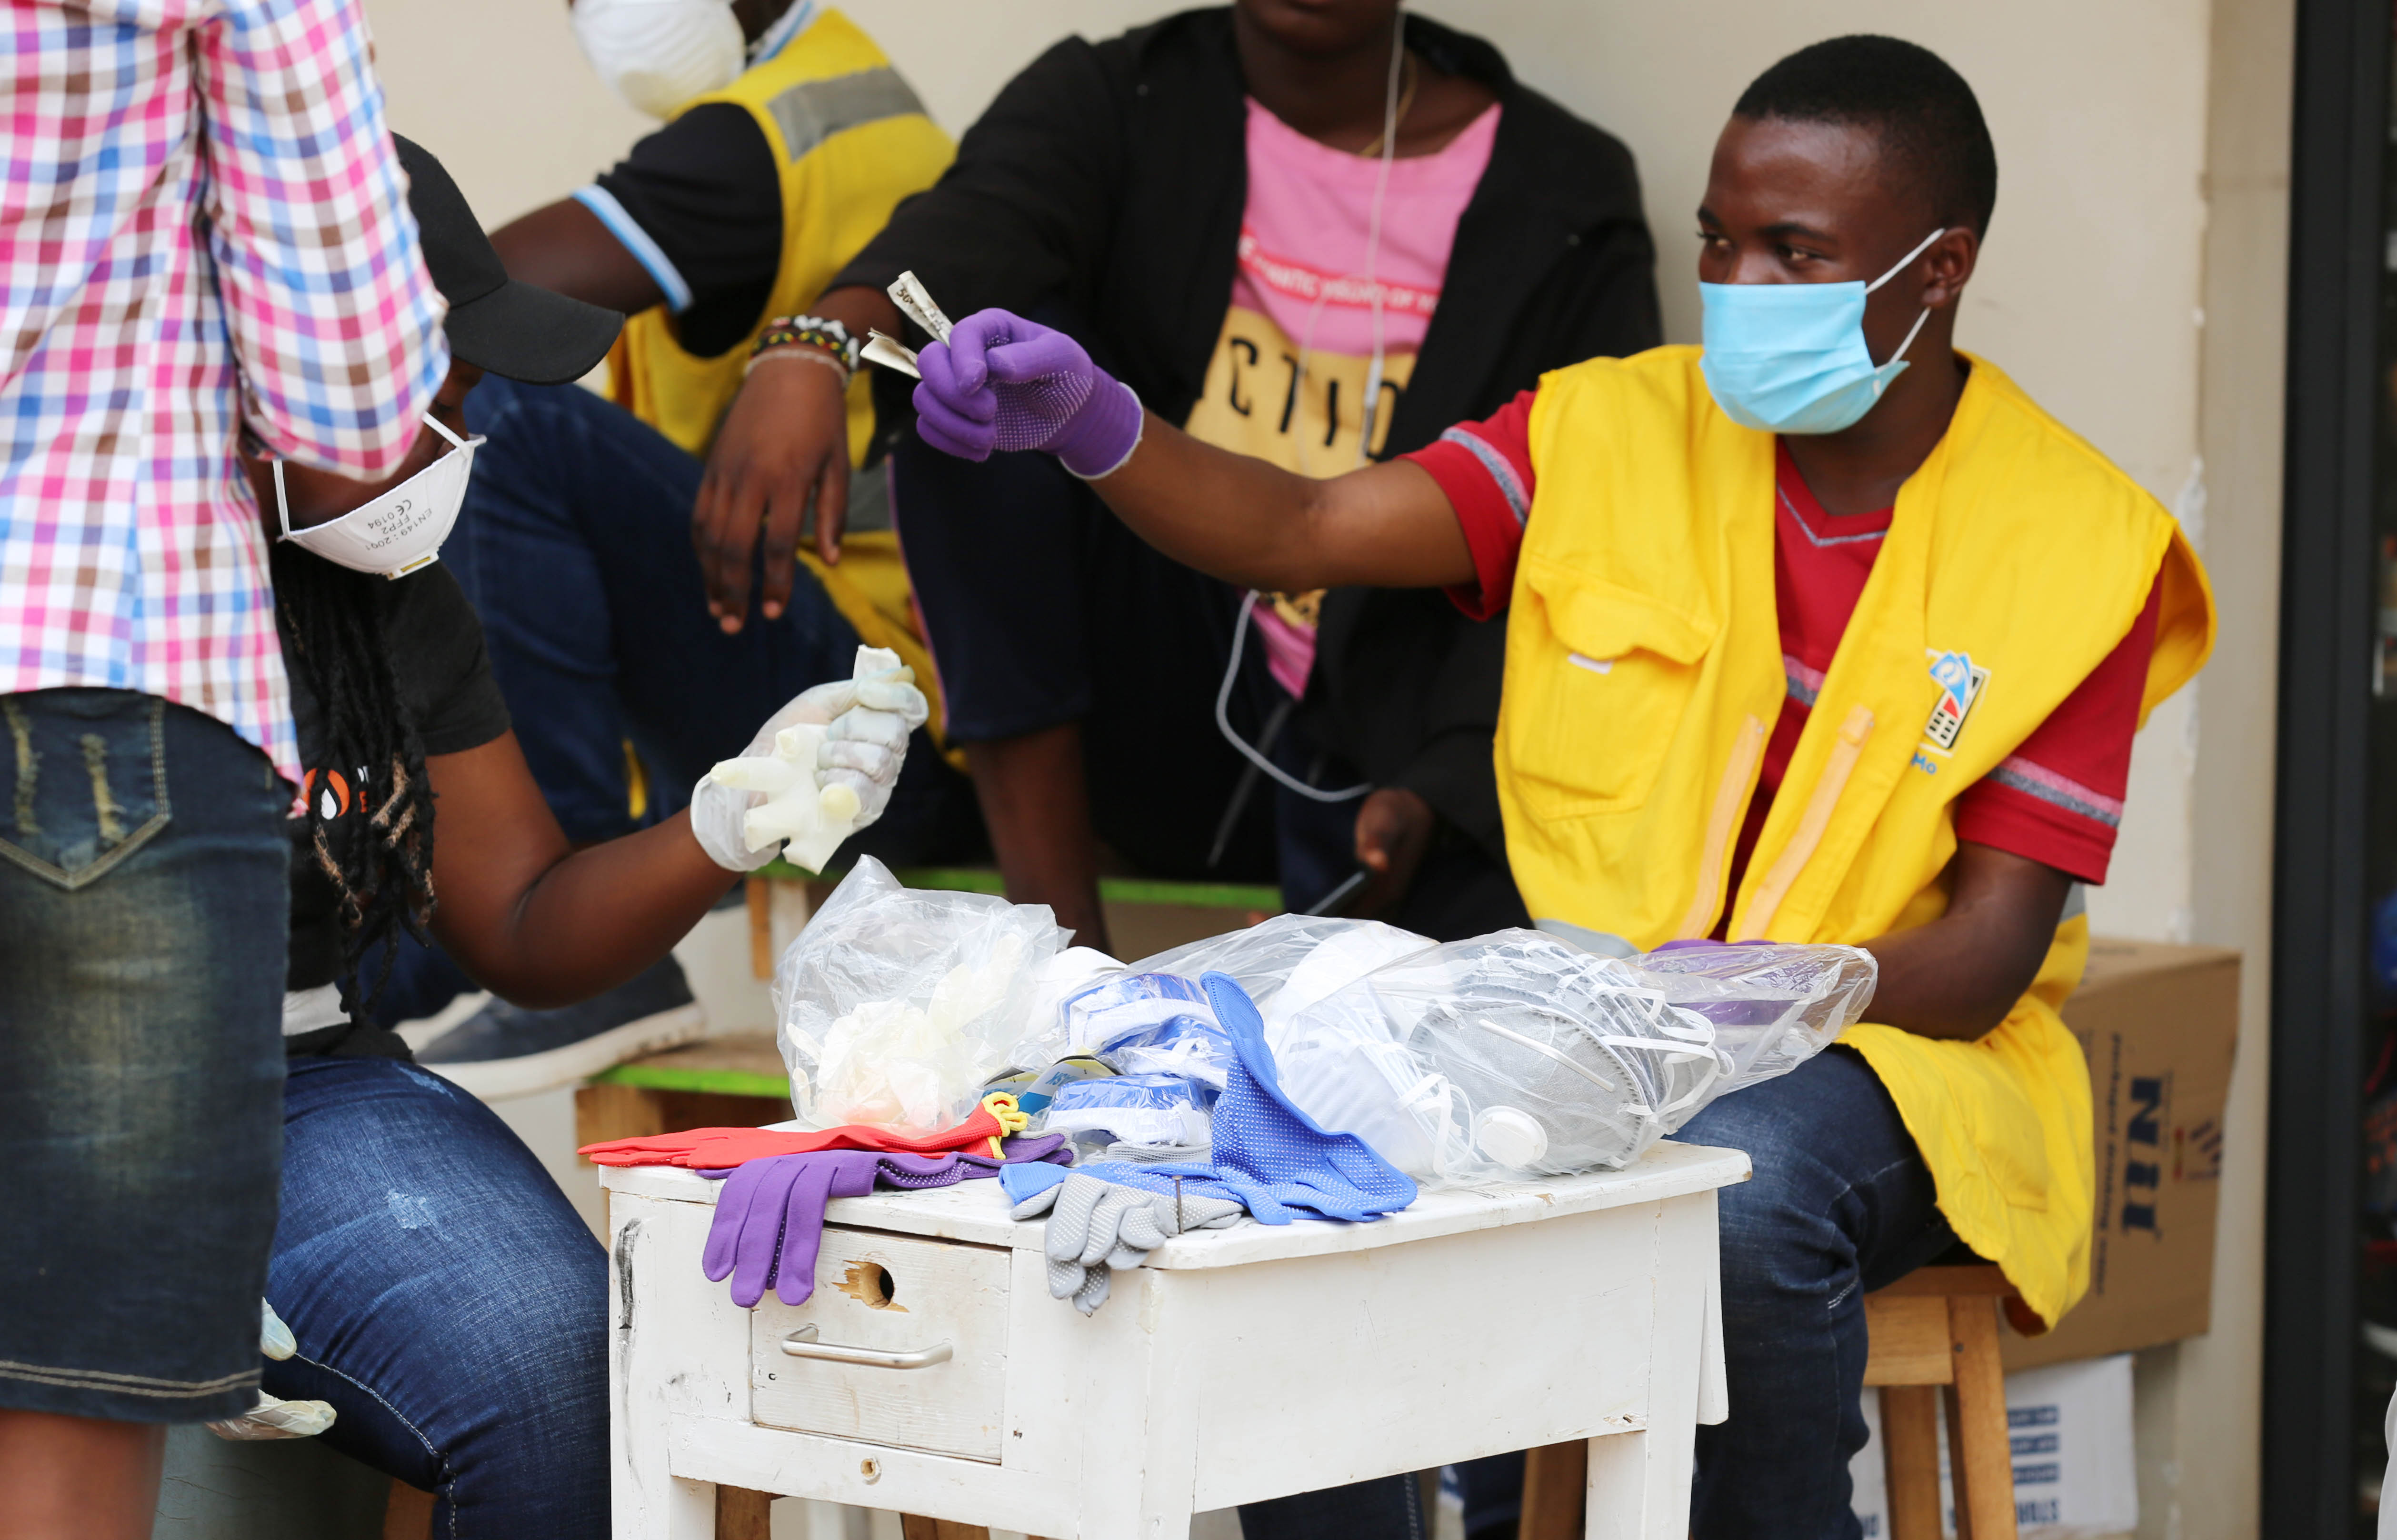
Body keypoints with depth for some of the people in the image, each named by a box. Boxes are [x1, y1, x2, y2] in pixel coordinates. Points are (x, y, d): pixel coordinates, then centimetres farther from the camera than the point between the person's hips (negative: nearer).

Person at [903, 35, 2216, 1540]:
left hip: (1892, 1061, -3)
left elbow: (1992, 952, -9)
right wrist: (1090, 420, -27)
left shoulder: (2073, 541, -5)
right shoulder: (1619, 434, 4)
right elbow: (1298, 534, -8)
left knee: (1738, 1175, -37)